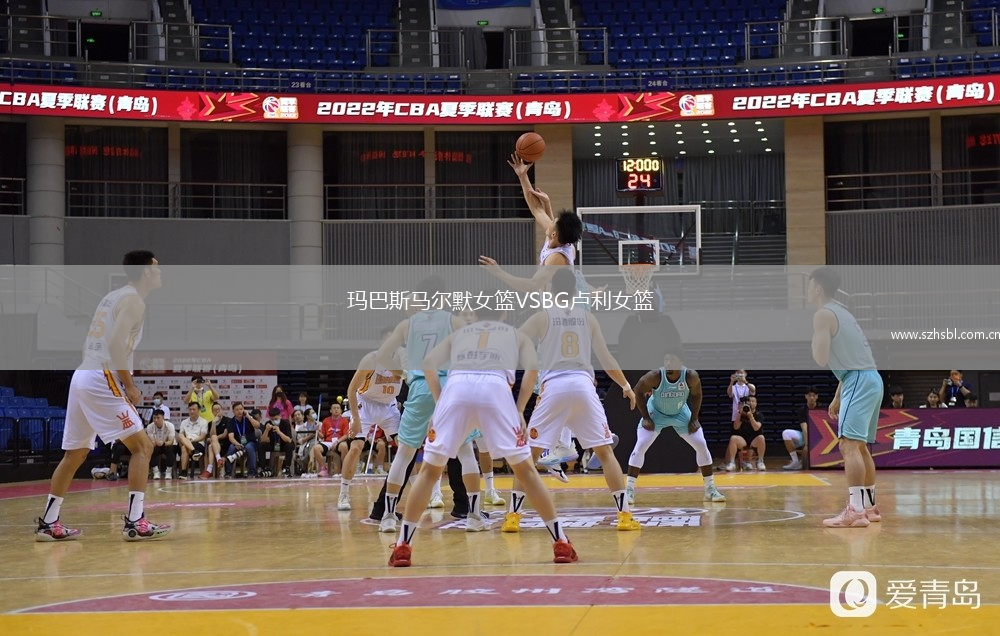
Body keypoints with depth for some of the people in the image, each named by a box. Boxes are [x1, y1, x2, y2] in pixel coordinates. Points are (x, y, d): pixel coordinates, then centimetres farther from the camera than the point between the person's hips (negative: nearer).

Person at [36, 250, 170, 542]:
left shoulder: (113, 296, 21)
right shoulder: (133, 299, -7)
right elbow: (116, 345, -18)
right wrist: (129, 385, -13)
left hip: (82, 375, 9)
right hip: (102, 379, -9)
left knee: (75, 453, 16)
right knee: (142, 445, -7)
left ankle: (48, 523, 18)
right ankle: (135, 522, -13)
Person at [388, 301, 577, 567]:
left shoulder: (459, 332, 36)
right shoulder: (516, 333, 34)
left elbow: (429, 363, 17)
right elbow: (532, 367, 13)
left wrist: (440, 401, 16)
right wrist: (519, 410, 14)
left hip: (457, 386, 1)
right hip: (496, 387, -1)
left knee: (430, 469, 12)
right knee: (524, 468, 9)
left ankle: (402, 546, 8)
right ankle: (561, 544, 7)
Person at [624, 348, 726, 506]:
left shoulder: (691, 376, -30)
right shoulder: (655, 376, -34)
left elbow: (696, 395, -8)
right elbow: (637, 392, -16)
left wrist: (694, 419, -10)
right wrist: (646, 418, -16)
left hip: (681, 413, 2)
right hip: (656, 413, -2)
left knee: (702, 446, -3)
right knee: (640, 447, -15)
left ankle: (710, 489, 9)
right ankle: (629, 490, -9)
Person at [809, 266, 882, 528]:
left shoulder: (823, 314, -7)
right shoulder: (840, 312, 23)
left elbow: (820, 359, -13)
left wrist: (814, 339, 7)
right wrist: (837, 398, 29)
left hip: (859, 381, -10)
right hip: (870, 379, 10)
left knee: (849, 445, -17)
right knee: (860, 446, 18)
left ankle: (855, 510, -27)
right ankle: (869, 506, 26)